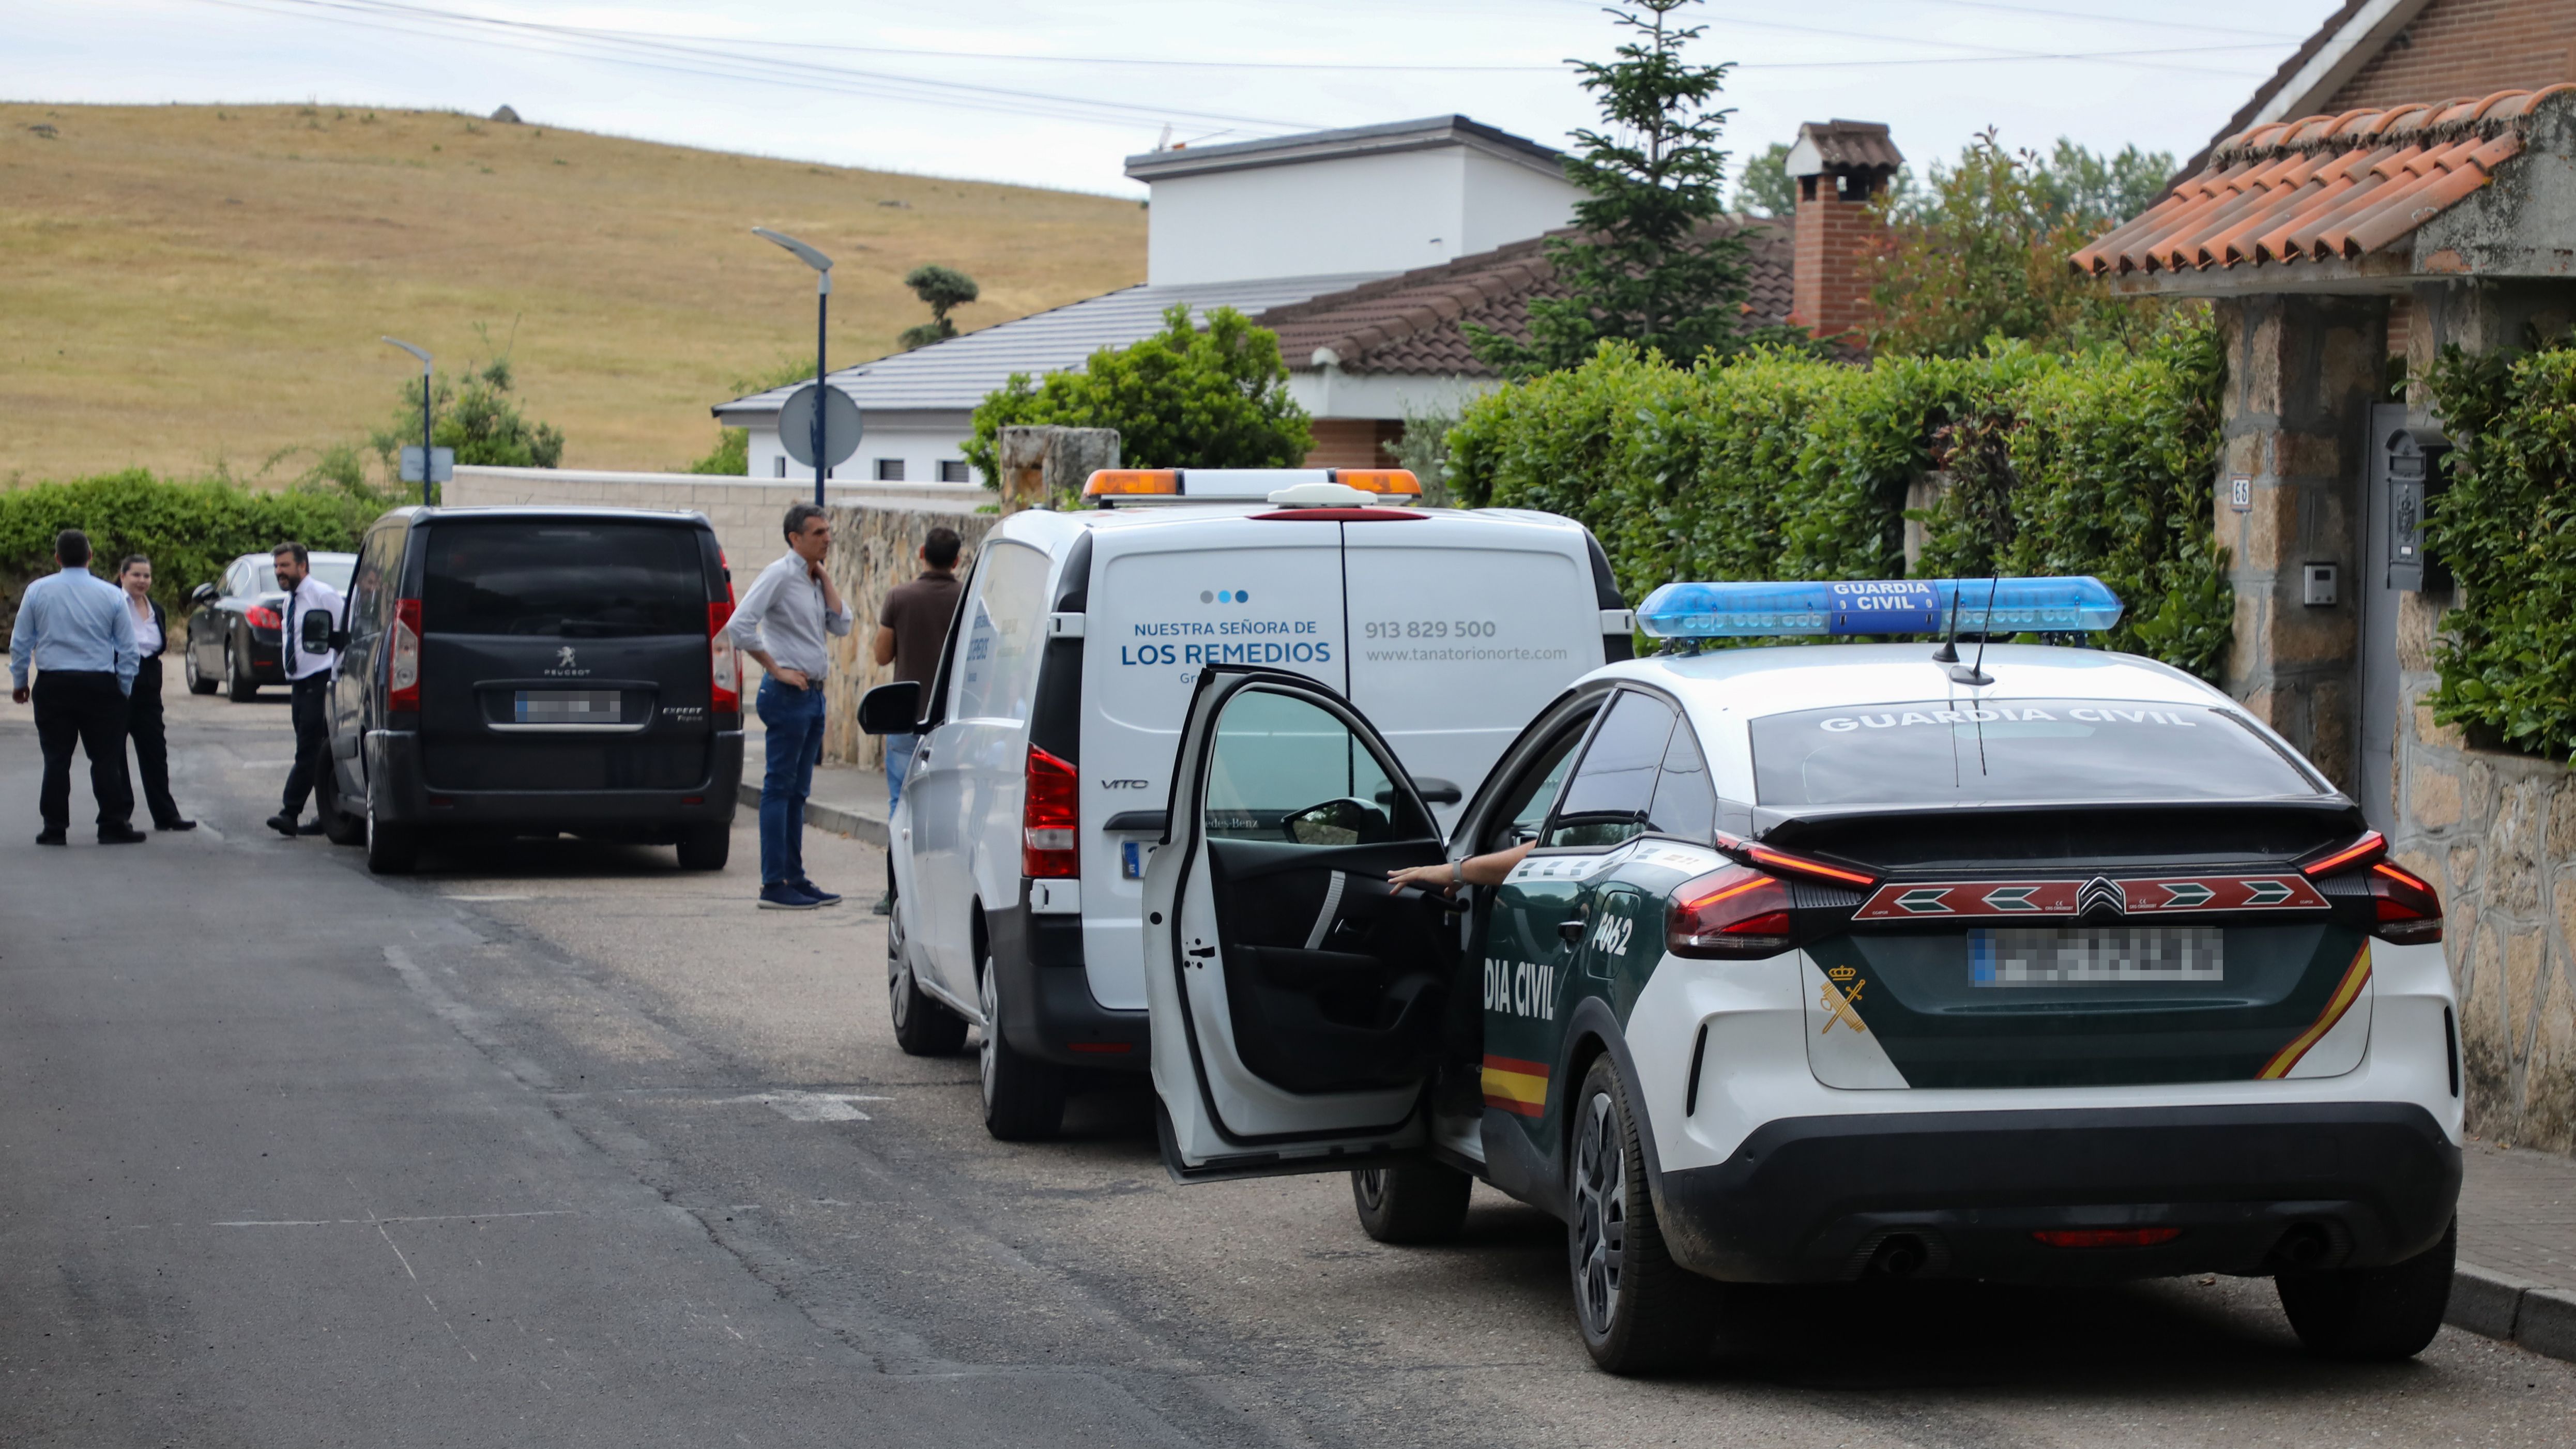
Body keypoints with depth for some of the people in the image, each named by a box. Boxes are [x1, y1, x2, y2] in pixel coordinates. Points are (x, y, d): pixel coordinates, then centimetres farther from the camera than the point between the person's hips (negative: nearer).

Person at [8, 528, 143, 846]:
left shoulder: (37, 591, 0)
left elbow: (20, 642, 4)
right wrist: (124, 689, 12)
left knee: (56, 759, 5)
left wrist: (18, 681, 16)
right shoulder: (111, 596, -1)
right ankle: (113, 826, 4)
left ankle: (55, 829, 6)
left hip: (52, 686, 1)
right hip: (100, 686, -1)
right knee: (106, 759, 4)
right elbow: (128, 649, 2)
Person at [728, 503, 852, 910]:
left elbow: (841, 625, 6)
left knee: (797, 792, 12)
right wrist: (776, 669, -15)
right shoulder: (780, 575, -12)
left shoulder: (814, 580, 15)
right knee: (780, 788, -7)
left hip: (813, 694, 9)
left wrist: (824, 576, 3)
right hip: (788, 694, -9)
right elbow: (740, 626, -20)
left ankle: (794, 878, 16)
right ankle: (774, 885, -6)